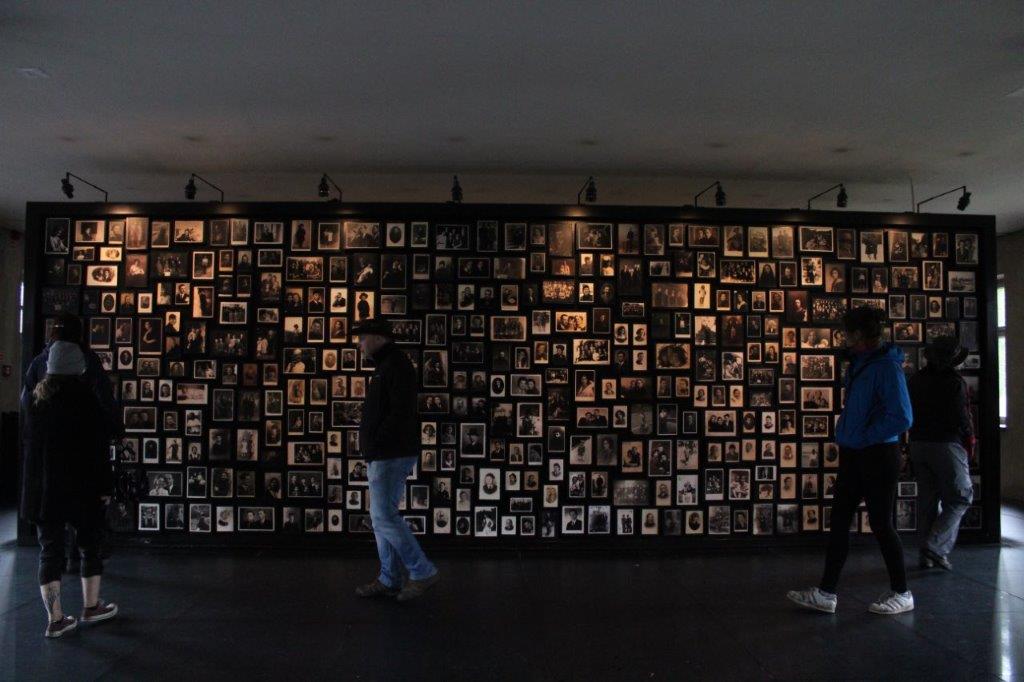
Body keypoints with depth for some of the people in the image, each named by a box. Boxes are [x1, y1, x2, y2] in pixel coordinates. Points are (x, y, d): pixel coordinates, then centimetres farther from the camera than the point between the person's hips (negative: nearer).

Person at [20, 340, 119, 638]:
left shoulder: (34, 400, 5)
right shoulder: (84, 399, -11)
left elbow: (28, 443, 12)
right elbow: (97, 448, -12)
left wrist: (32, 485, 19)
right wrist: (105, 487, -6)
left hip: (41, 489, 4)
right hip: (80, 488, -4)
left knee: (49, 550, 7)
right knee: (90, 545, 12)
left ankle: (55, 619, 9)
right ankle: (91, 607, 22)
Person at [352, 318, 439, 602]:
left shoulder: (396, 365, -13)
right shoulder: (385, 365, 19)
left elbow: (401, 412, -23)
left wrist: (375, 443, -18)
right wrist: (371, 445, 12)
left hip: (392, 456, -10)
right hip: (382, 456, 10)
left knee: (384, 517, -9)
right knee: (382, 517, 12)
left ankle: (423, 573, 0)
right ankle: (389, 580, 19)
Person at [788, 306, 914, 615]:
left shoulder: (887, 366, -17)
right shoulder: (858, 364, 10)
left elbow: (902, 417, -24)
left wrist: (866, 437, -16)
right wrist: (845, 432, 9)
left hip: (878, 456, -9)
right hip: (852, 456, 9)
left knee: (881, 524, 3)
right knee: (839, 522, 8)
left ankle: (901, 593, 22)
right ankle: (826, 593, 14)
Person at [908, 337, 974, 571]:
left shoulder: (916, 380, 7)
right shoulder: (955, 382, -10)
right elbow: (961, 417, -12)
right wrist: (970, 438, 3)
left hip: (918, 444, 6)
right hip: (947, 444, -6)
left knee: (929, 501, 12)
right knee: (959, 499, 4)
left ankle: (926, 555, 13)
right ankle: (936, 548, -7)